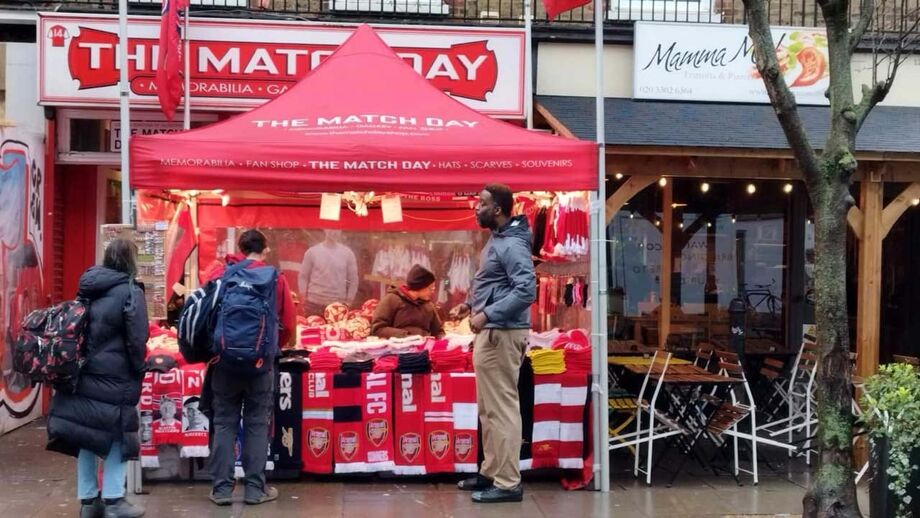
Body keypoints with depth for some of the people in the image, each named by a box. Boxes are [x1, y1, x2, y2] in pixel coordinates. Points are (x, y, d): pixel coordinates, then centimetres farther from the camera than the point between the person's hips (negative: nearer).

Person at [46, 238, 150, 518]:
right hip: (114, 377, -7)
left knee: (86, 435, 11)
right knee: (117, 435, 2)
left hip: (82, 373, 7)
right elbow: (137, 339, -13)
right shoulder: (130, 291, -10)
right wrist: (138, 371, -1)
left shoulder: (88, 288, 12)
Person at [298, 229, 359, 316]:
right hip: (314, 304, 0)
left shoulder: (347, 253, 3)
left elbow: (353, 280, 9)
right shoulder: (312, 252, 1)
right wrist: (304, 300, 0)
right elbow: (303, 278, 7)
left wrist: (348, 302, 3)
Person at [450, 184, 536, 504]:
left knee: (502, 409, -6)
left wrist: (487, 314, -26)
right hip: (490, 332, 11)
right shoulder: (496, 240, 15)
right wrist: (471, 305, 13)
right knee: (489, 408, 17)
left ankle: (508, 483, 0)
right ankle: (491, 472, 27)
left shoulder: (512, 244, -17)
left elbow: (526, 290, -26)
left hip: (502, 334, -11)